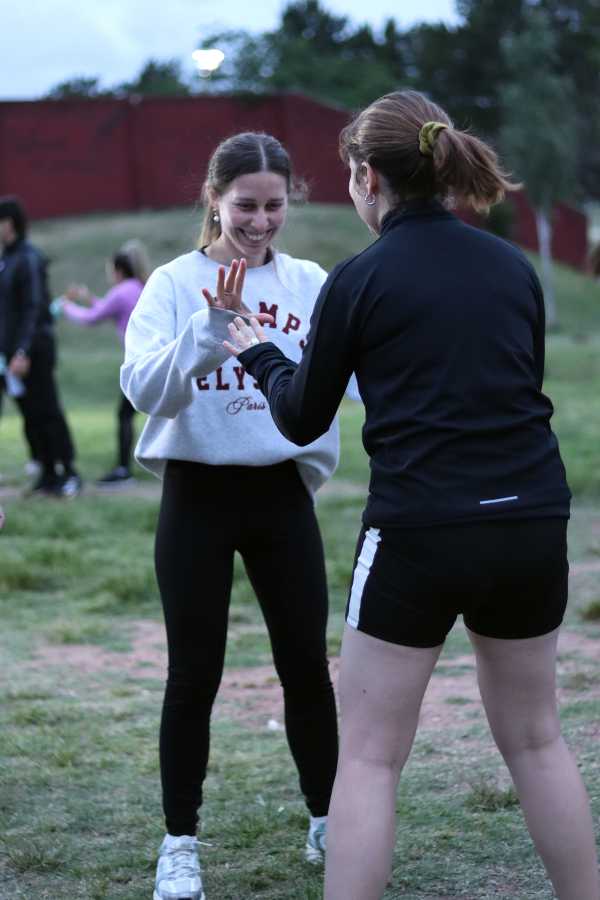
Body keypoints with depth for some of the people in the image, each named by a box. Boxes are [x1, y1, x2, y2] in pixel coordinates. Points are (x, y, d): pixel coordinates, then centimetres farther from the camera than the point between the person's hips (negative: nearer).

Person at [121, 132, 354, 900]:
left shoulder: (308, 283, 3)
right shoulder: (175, 283, -4)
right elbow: (144, 388, -19)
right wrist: (212, 324, -30)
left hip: (282, 494, 2)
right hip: (198, 497, -2)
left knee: (307, 665, 7)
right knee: (195, 675, 3)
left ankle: (327, 824, 24)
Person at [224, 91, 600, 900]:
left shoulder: (359, 280, -4)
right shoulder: (513, 267, 8)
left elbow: (303, 420, 5)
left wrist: (258, 355, 24)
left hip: (419, 531, -4)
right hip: (533, 523, 5)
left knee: (370, 755, 5)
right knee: (535, 739, 18)